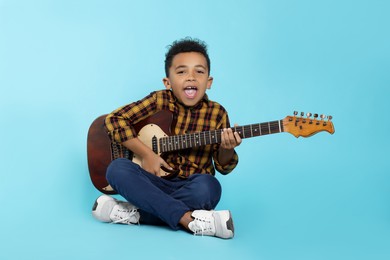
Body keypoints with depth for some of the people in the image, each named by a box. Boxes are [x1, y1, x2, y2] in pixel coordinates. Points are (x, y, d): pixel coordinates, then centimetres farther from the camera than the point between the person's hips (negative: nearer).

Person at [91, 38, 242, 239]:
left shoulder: (217, 114, -2)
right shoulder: (160, 100, -2)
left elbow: (223, 167, 4)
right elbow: (115, 119, -6)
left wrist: (226, 149, -20)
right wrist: (146, 154, -13)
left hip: (191, 189, -1)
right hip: (157, 182, 1)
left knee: (208, 186, -34)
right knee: (117, 168, -26)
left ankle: (135, 213, -21)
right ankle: (191, 220, -32)